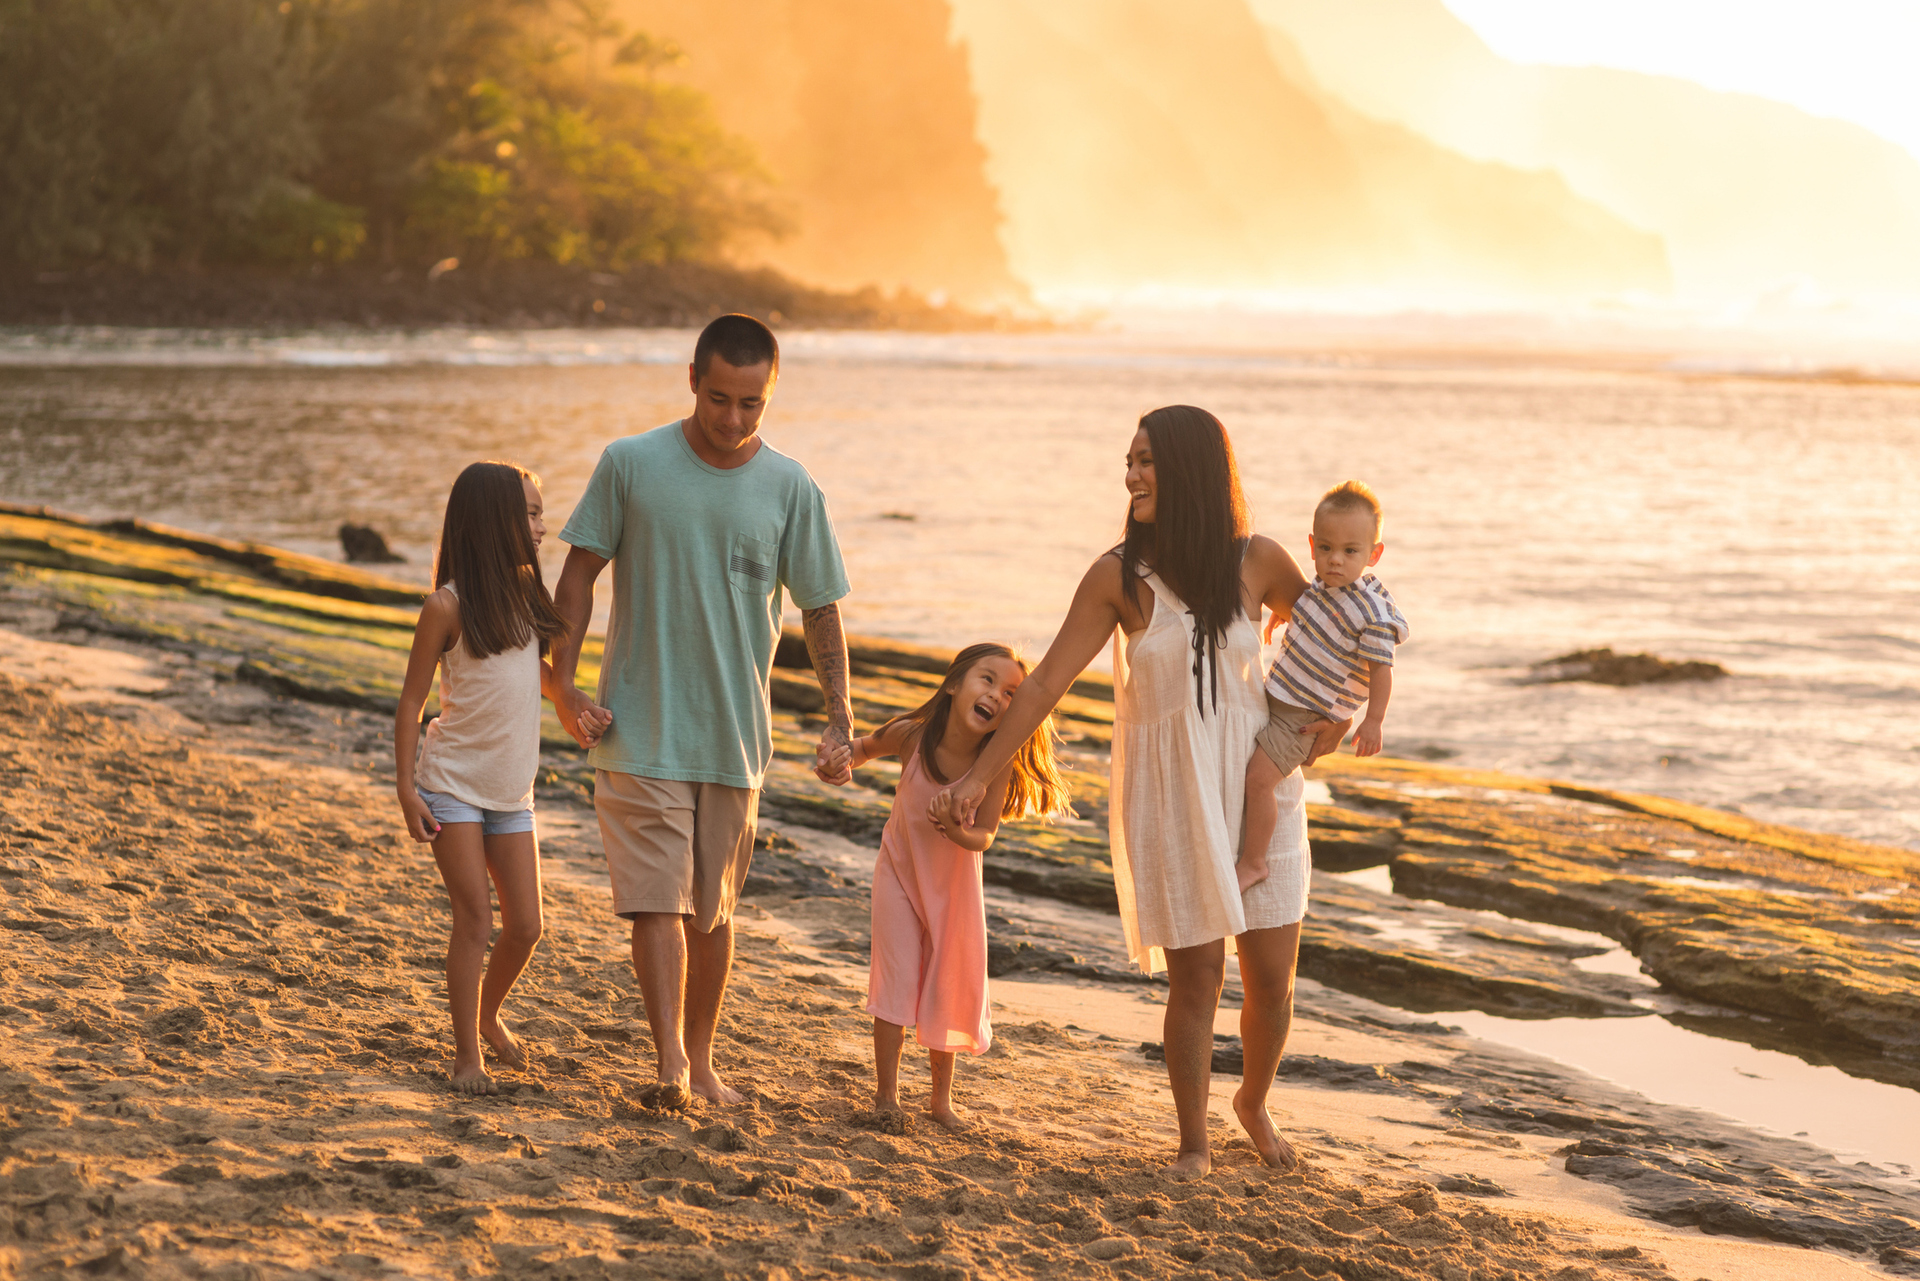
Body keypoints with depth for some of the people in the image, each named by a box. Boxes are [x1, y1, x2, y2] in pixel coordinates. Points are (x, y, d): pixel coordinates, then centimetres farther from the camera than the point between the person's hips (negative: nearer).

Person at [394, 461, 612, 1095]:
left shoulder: (526, 594, 5)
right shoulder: (448, 606, -13)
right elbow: (412, 699, -8)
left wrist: (578, 704, -1)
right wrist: (406, 788, -11)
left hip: (511, 791, 6)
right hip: (453, 784, -6)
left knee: (526, 926, 6)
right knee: (475, 920, -6)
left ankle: (488, 1013, 33)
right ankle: (466, 1053, 7)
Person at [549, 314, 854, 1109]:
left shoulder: (790, 490, 0)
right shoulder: (631, 465, -5)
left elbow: (820, 609, 5)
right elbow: (581, 572, 1)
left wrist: (840, 717, -4)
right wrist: (563, 683, -6)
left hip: (735, 736, 2)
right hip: (639, 733, -2)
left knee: (712, 909, 12)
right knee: (657, 900, -10)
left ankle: (701, 1057, 25)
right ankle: (669, 1062, -13)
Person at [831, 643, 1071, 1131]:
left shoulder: (999, 762, -26)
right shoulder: (912, 736, -24)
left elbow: (985, 835, -20)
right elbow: (868, 746, 0)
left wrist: (959, 833, -40)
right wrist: (842, 758, -18)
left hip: (956, 880, 1)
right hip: (901, 870, -1)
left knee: (952, 988, 11)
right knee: (897, 982, -5)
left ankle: (941, 1098, 27)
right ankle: (885, 1095, 8)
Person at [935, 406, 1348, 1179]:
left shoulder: (1256, 562, -4)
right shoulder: (1119, 578, -8)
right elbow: (1046, 683, -6)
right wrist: (980, 773, -9)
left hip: (1256, 782, 2)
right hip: (1168, 794, -2)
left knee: (1272, 976, 4)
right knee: (1195, 976, -2)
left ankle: (1254, 1101, 33)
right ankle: (1193, 1142, 16)